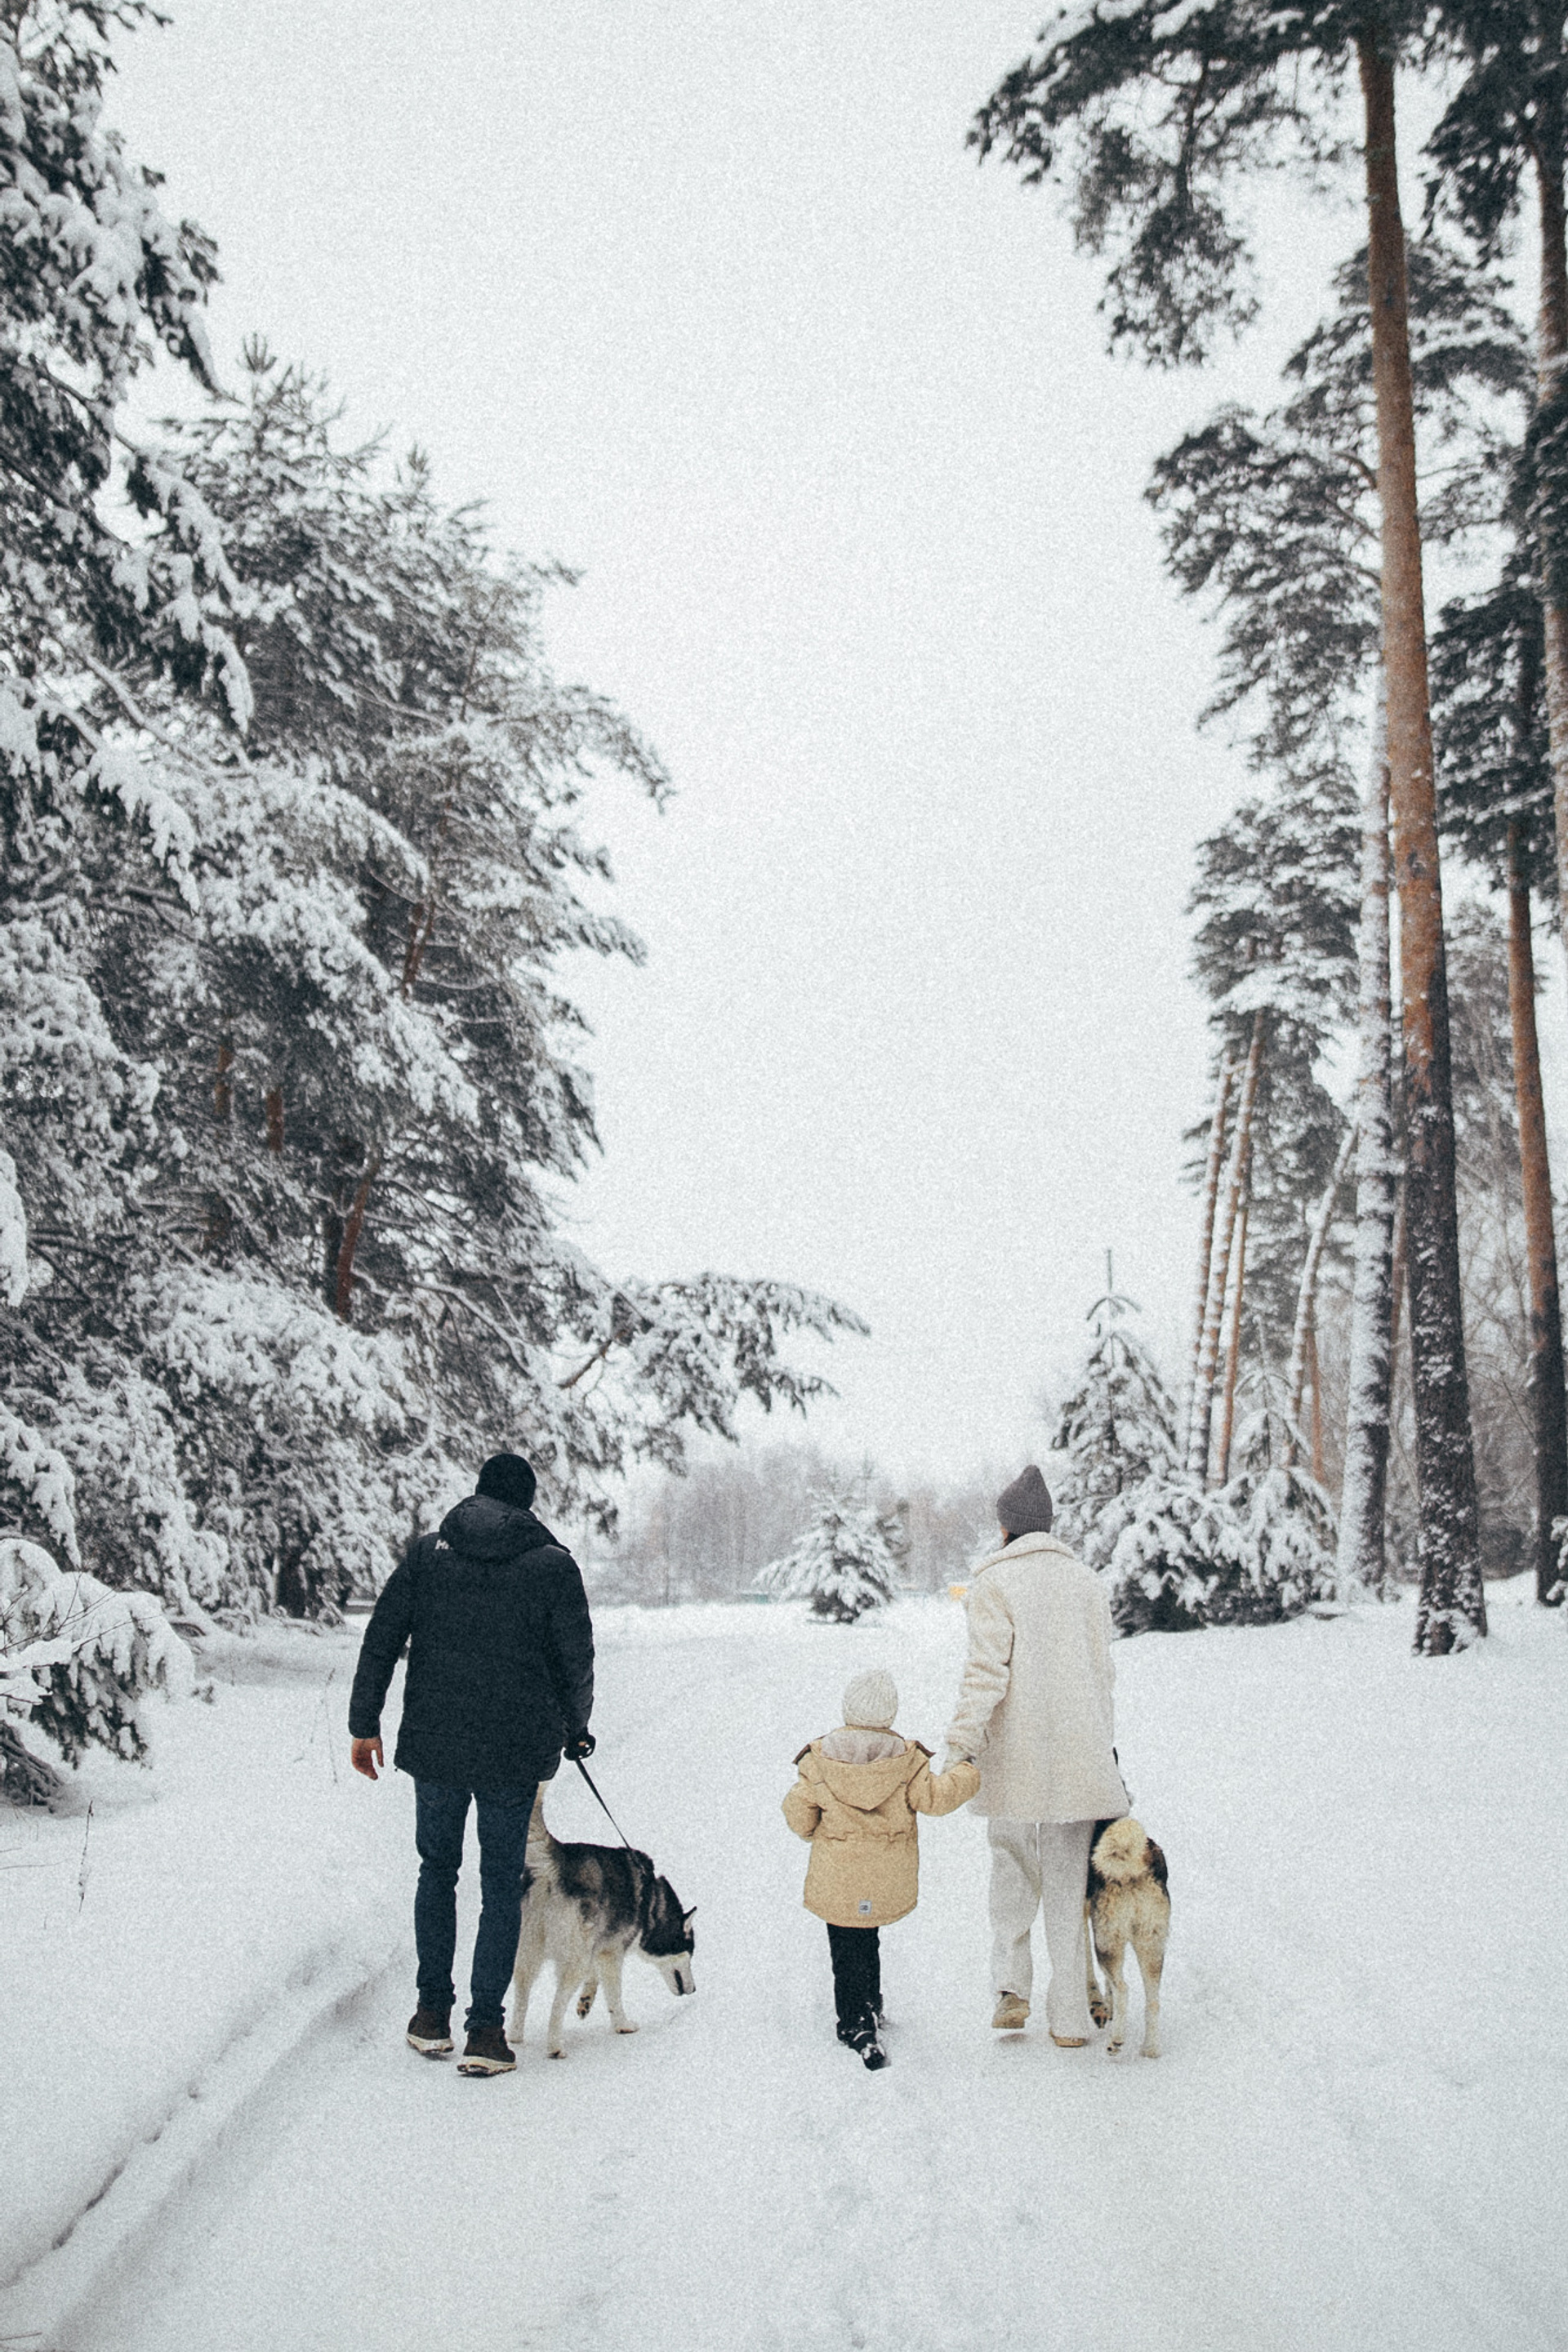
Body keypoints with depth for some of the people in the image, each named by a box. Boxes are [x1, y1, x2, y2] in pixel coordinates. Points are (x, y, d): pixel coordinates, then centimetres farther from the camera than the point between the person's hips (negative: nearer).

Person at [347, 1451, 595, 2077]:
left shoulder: (427, 1552, 2)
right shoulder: (553, 1563, -3)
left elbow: (380, 1640, 1)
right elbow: (577, 1661, 0)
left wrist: (364, 1724, 8)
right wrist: (575, 1731, 16)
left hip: (434, 1744, 2)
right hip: (515, 1751, -2)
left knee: (437, 1870, 20)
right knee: (502, 1883, 9)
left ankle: (432, 2012, 22)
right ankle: (485, 2028, 5)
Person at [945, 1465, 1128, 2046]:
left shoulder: (994, 1582, -6)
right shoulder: (1086, 1580, 8)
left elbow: (986, 1671, -15)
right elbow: (1102, 1672, 12)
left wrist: (960, 1745, -13)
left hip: (1015, 1759, -3)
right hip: (1079, 1756, 3)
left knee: (1012, 1871, 15)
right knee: (1069, 1886, 10)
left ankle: (1011, 1988, 3)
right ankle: (1069, 2019, 12)